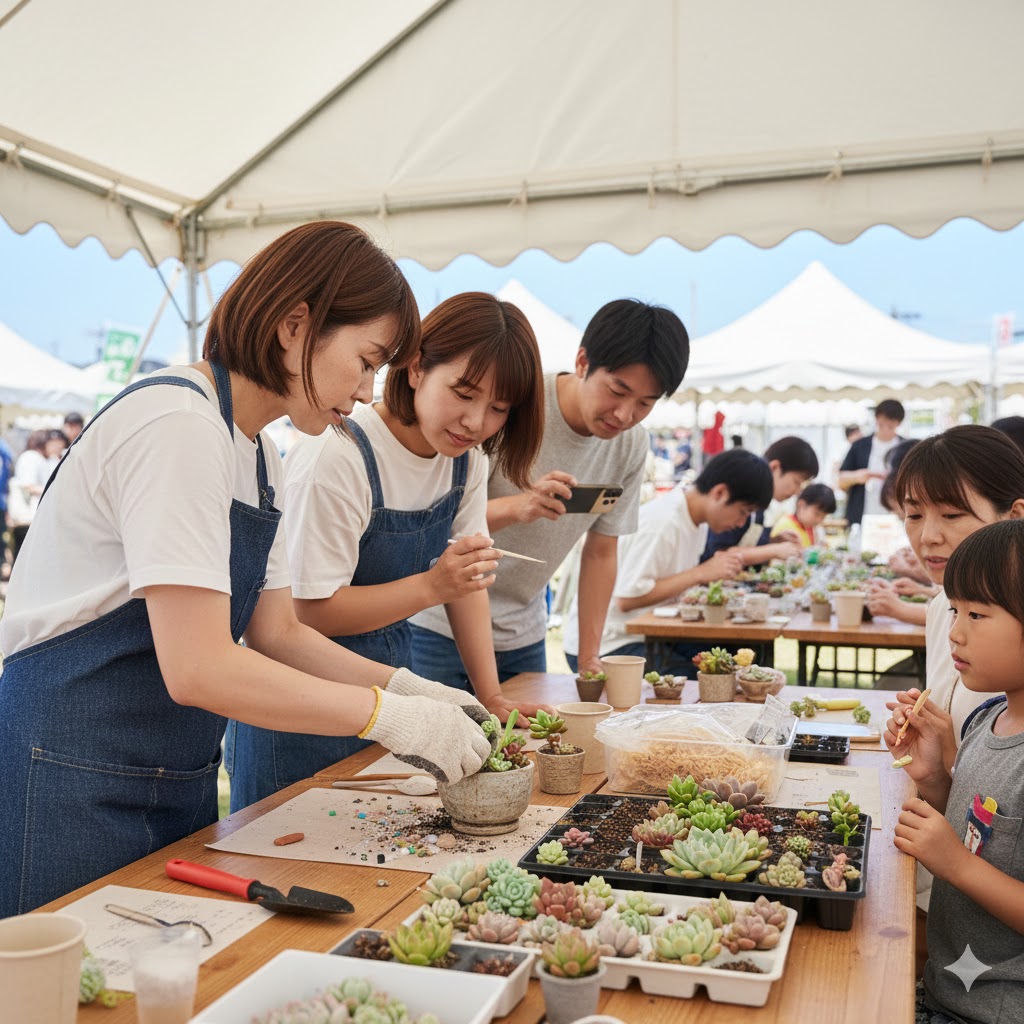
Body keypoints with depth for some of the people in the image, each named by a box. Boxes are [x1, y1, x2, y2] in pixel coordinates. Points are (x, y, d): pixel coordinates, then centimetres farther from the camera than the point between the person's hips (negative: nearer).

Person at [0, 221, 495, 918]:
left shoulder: (260, 456, 10)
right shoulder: (179, 422, -21)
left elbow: (276, 633, 11)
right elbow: (198, 667, -26)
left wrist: (404, 686, -2)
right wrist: (390, 716, -21)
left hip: (180, 780, 9)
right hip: (75, 787, -9)